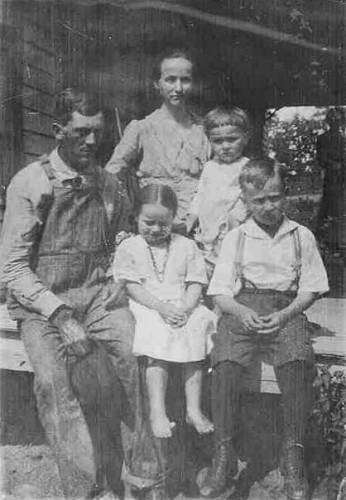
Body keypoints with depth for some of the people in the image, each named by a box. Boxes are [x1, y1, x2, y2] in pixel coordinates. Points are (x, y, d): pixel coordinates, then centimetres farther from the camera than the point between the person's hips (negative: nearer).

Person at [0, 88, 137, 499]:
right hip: (40, 302, -2)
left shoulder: (108, 185, 8)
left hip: (97, 296, 3)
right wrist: (60, 314, -17)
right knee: (51, 381, -23)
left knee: (143, 359, -18)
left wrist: (118, 287, 4)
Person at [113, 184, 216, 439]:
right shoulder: (128, 248, 8)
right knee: (159, 340, -31)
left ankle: (194, 409, -22)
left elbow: (195, 284, 7)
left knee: (196, 327, -28)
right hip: (148, 310, -2)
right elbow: (132, 287, -2)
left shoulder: (187, 246, 14)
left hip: (184, 307, 2)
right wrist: (162, 307, -17)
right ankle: (157, 412, -27)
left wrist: (185, 308, -15)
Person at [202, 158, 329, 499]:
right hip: (242, 308, 1)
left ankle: (293, 455, -16)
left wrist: (285, 314, -10)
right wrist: (240, 312, -13)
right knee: (225, 363, -29)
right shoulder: (235, 238, 13)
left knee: (297, 363, -32)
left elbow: (310, 288, 9)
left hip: (286, 310, 0)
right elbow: (220, 292, 8)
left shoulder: (301, 236, 12)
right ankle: (224, 455, -14)